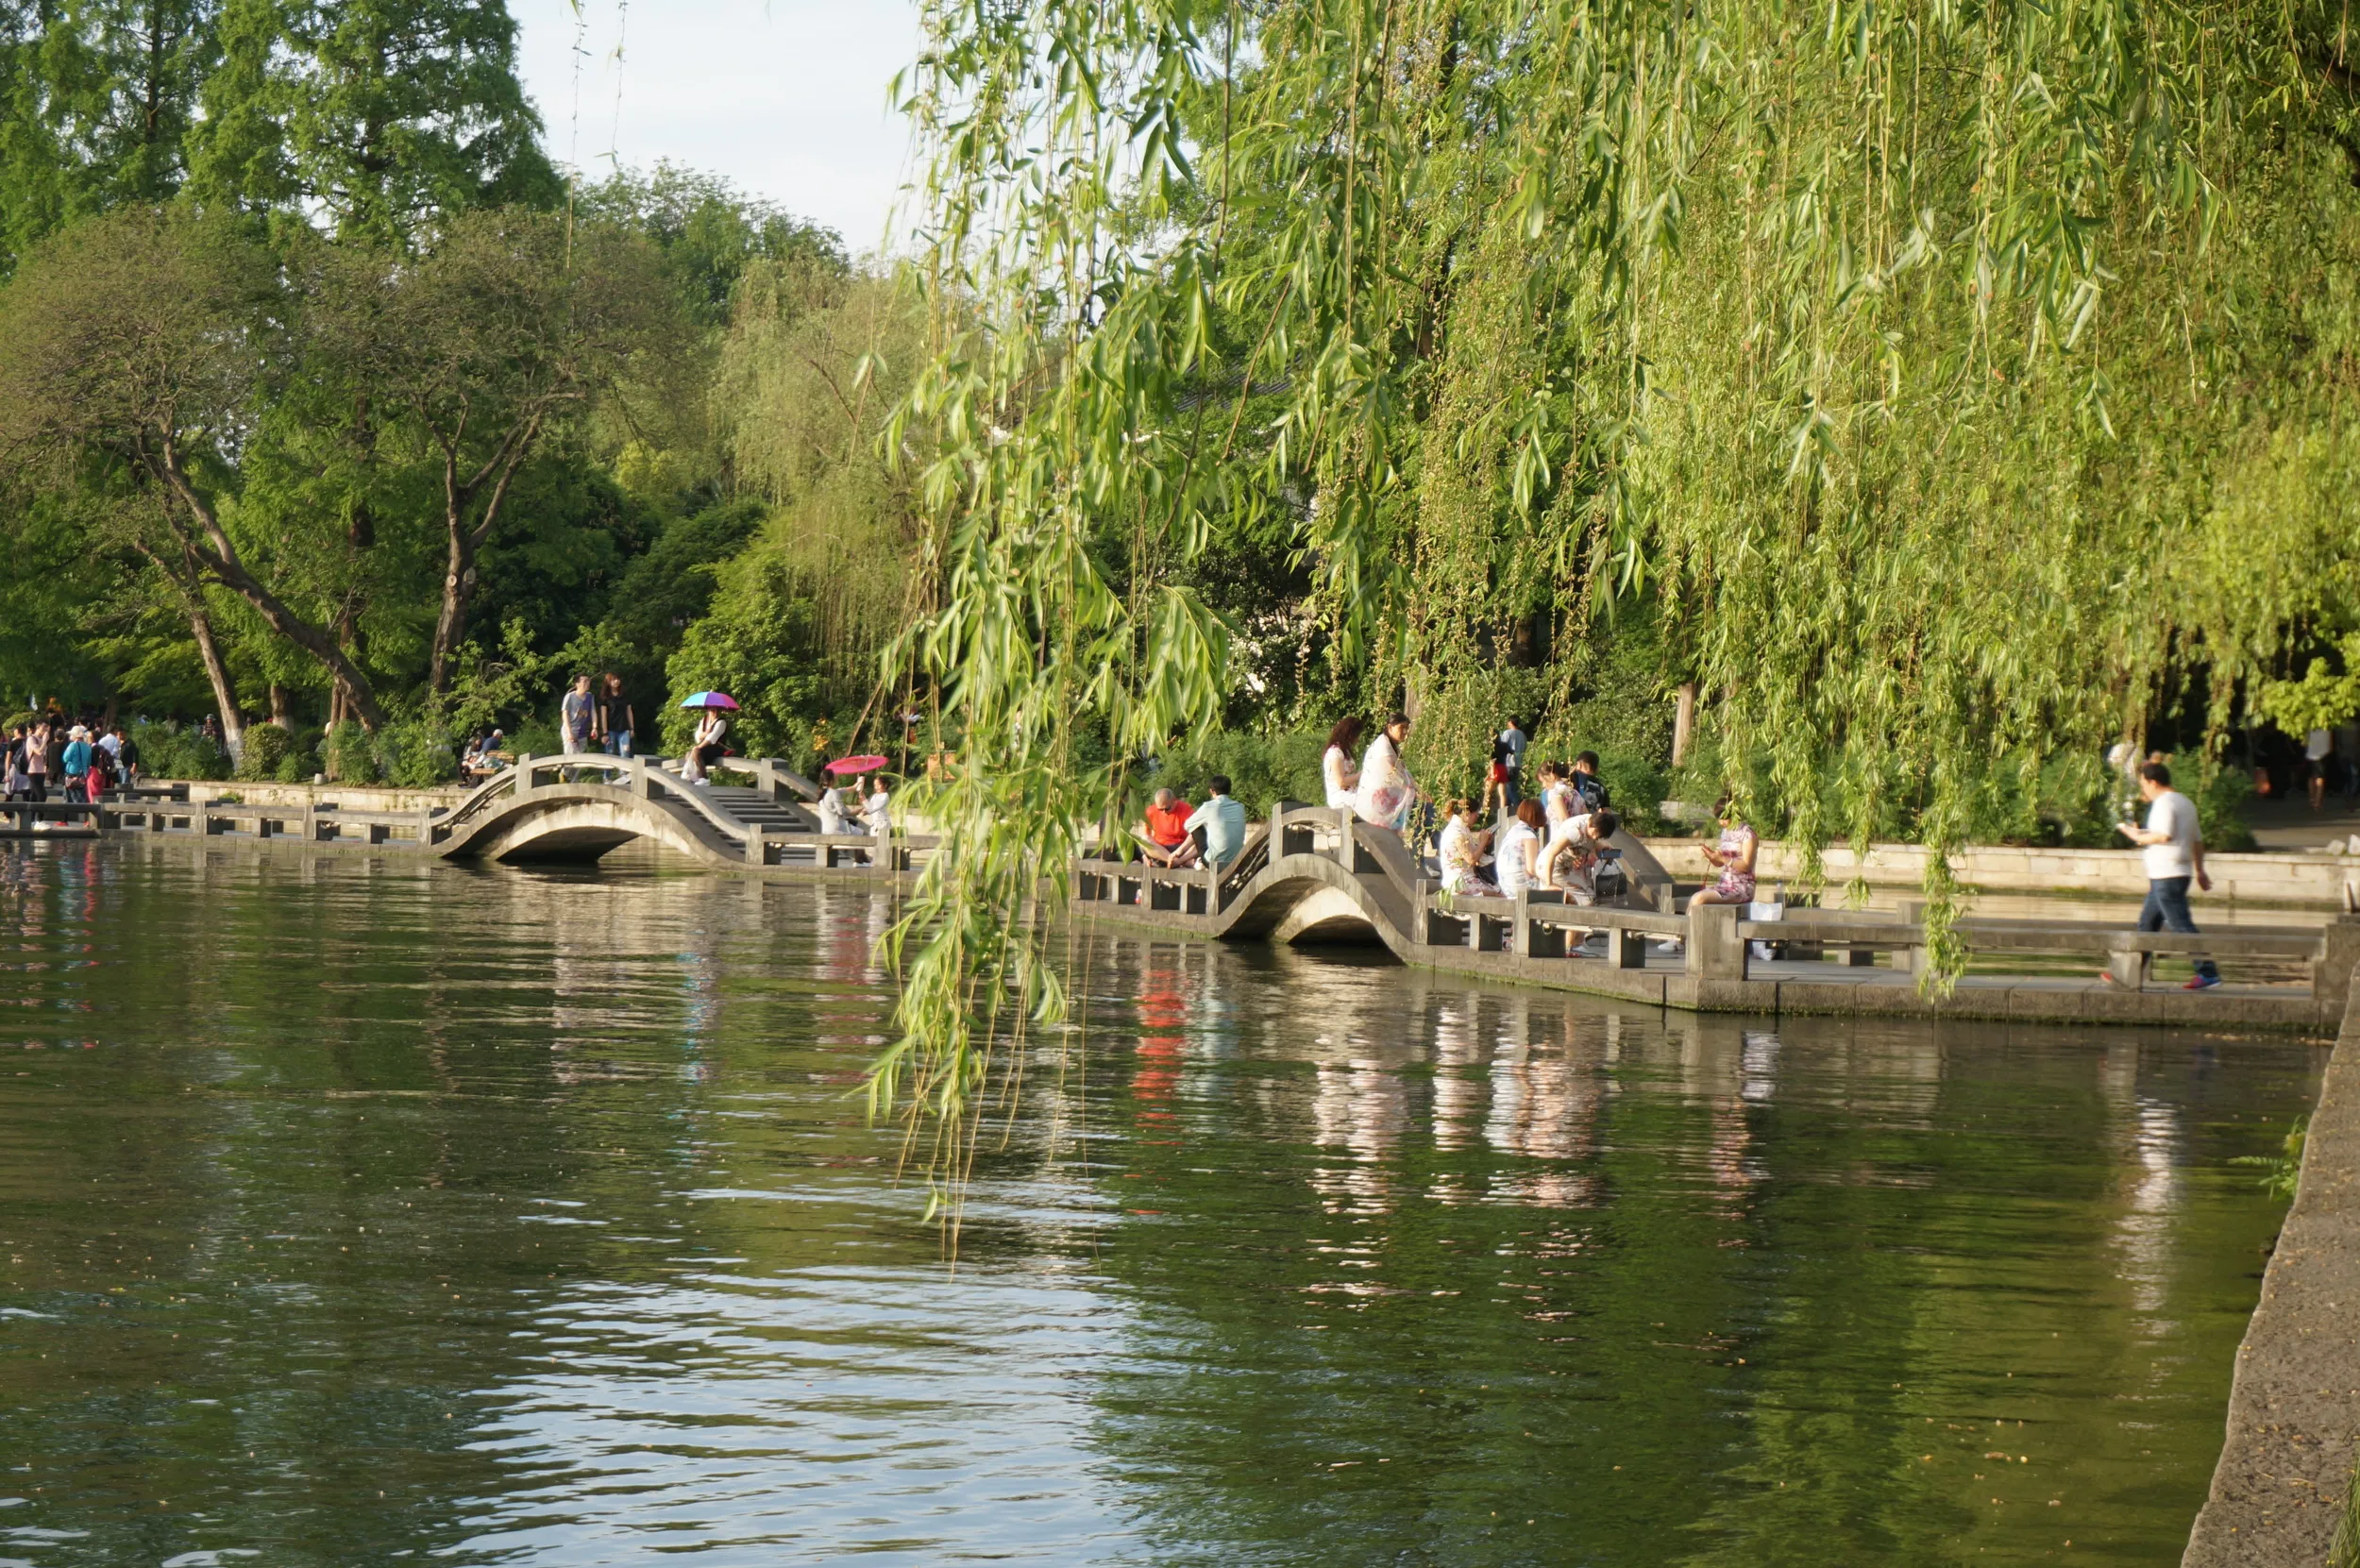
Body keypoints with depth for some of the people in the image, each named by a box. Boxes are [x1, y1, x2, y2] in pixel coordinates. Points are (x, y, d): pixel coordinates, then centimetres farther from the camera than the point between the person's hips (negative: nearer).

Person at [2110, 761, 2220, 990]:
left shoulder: (2164, 803, -12)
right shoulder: (2185, 803, 18)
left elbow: (2164, 835, -27)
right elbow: (2197, 839, 22)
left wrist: (2138, 836, -13)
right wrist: (2199, 871, 26)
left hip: (2167, 875, -10)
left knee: (2181, 926, -10)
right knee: (2147, 923, 14)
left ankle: (2208, 973, -12)